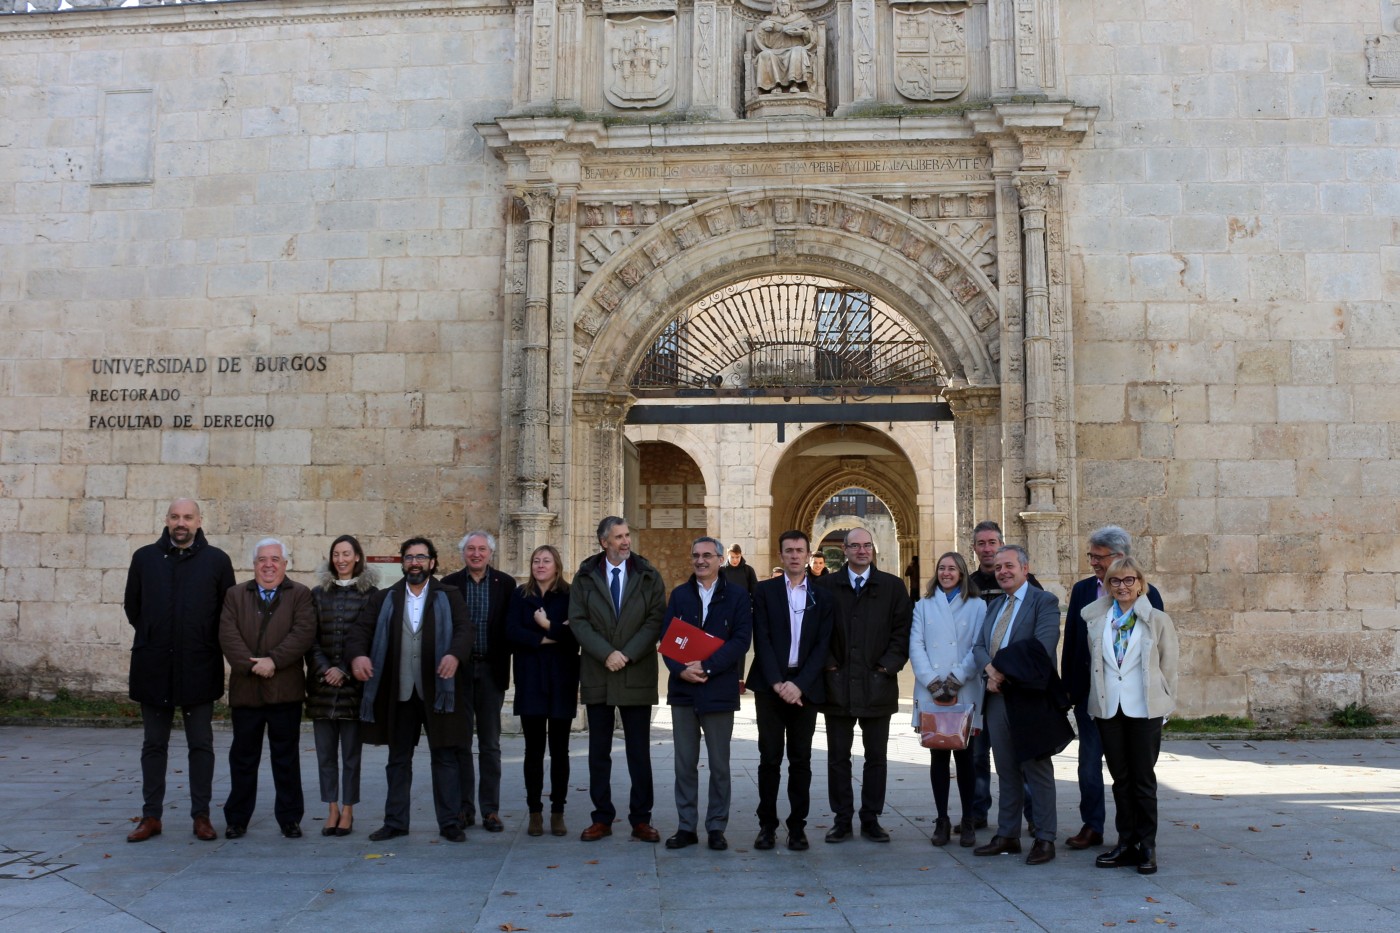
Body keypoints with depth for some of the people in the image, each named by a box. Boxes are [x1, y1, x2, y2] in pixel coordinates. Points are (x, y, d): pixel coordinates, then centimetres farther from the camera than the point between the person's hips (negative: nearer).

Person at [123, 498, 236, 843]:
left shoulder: (217, 561, 0)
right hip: (153, 668, 2)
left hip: (199, 669, -1)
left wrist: (205, 644, 4)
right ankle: (151, 816, 17)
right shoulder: (145, 557, 5)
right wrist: (152, 638, 10)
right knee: (154, 744, 9)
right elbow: (132, 605, 14)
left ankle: (201, 815, 12)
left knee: (201, 744, 5)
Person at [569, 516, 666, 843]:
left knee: (639, 752, 4)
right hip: (597, 675, 1)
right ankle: (602, 818, 17)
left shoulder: (648, 576, 3)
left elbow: (656, 620, -4)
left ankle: (641, 819, 12)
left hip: (637, 675, -1)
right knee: (599, 751, 7)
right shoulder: (585, 577, 4)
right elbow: (578, 621, -3)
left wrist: (628, 655, -14)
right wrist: (606, 654, -14)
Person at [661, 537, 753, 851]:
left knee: (719, 765, 5)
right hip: (682, 689, 2)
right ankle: (686, 827, 15)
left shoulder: (737, 596, 1)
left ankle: (716, 828, 15)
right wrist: (681, 670, -13)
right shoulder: (679, 595, 10)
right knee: (685, 764, 7)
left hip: (719, 690, -2)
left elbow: (741, 640, -8)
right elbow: (666, 638, 4)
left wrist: (706, 667, -17)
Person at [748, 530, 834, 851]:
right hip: (770, 684, -1)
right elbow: (762, 640, -2)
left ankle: (797, 827, 13)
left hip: (805, 687, 1)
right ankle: (767, 825, 11)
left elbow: (822, 645, 0)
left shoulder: (822, 596, 7)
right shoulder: (765, 591, 5)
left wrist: (799, 685, -12)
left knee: (801, 759, 5)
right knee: (769, 757, 2)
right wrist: (777, 683, -13)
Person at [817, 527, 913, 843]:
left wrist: (890, 664, -7)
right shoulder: (826, 586, 4)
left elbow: (903, 628, 3)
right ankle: (842, 819, 15)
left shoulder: (893, 586, 6)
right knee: (838, 757, 6)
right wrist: (827, 662, -6)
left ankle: (871, 819, 18)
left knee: (876, 757, 7)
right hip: (837, 684, 0)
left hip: (878, 685, 1)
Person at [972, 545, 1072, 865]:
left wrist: (1002, 672, -16)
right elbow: (979, 646, 10)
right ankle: (1007, 836, 20)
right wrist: (990, 669, -12)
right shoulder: (994, 607, 17)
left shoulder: (1044, 602, -6)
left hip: (1029, 698, -6)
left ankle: (1045, 839, 11)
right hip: (997, 698, 7)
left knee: (1038, 771, 3)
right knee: (1006, 772, 12)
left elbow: (1041, 648, -18)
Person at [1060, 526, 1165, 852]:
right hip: (1090, 691, 3)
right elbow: (1070, 640, 8)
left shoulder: (1146, 593, -5)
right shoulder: (1082, 590, 6)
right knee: (1089, 761, 8)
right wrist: (1069, 687, 4)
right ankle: (1092, 827, 19)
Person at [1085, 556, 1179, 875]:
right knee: (1120, 778, 8)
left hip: (1145, 708, -3)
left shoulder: (1158, 620, -2)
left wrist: (1164, 705, 0)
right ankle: (1126, 843, 16)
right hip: (1109, 708, 3)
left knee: (1143, 779, 2)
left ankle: (1147, 847, 11)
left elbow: (1169, 667, 2)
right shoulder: (1097, 619, 6)